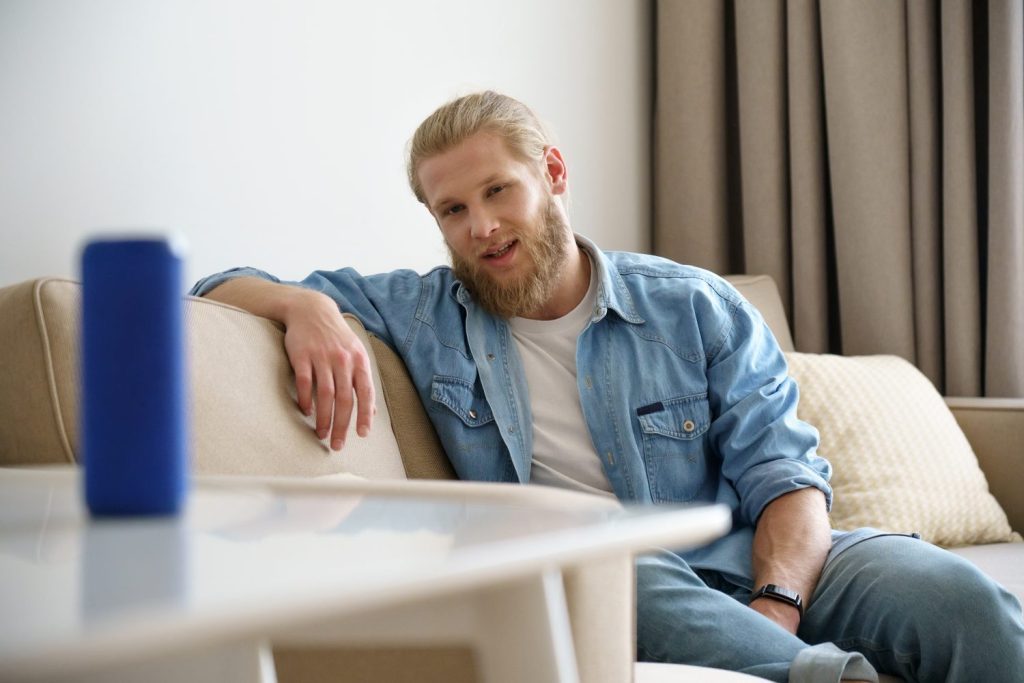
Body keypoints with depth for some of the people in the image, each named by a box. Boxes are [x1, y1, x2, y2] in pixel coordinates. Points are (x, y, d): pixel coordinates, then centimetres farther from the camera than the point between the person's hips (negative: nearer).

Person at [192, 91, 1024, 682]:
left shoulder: (697, 311, 9)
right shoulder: (422, 316, 12)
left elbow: (782, 474, 1)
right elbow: (224, 289, 13)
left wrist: (777, 602, -20)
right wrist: (307, 309, -12)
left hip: (748, 561, 1)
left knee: (953, 593, -29)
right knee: (617, 574, -39)